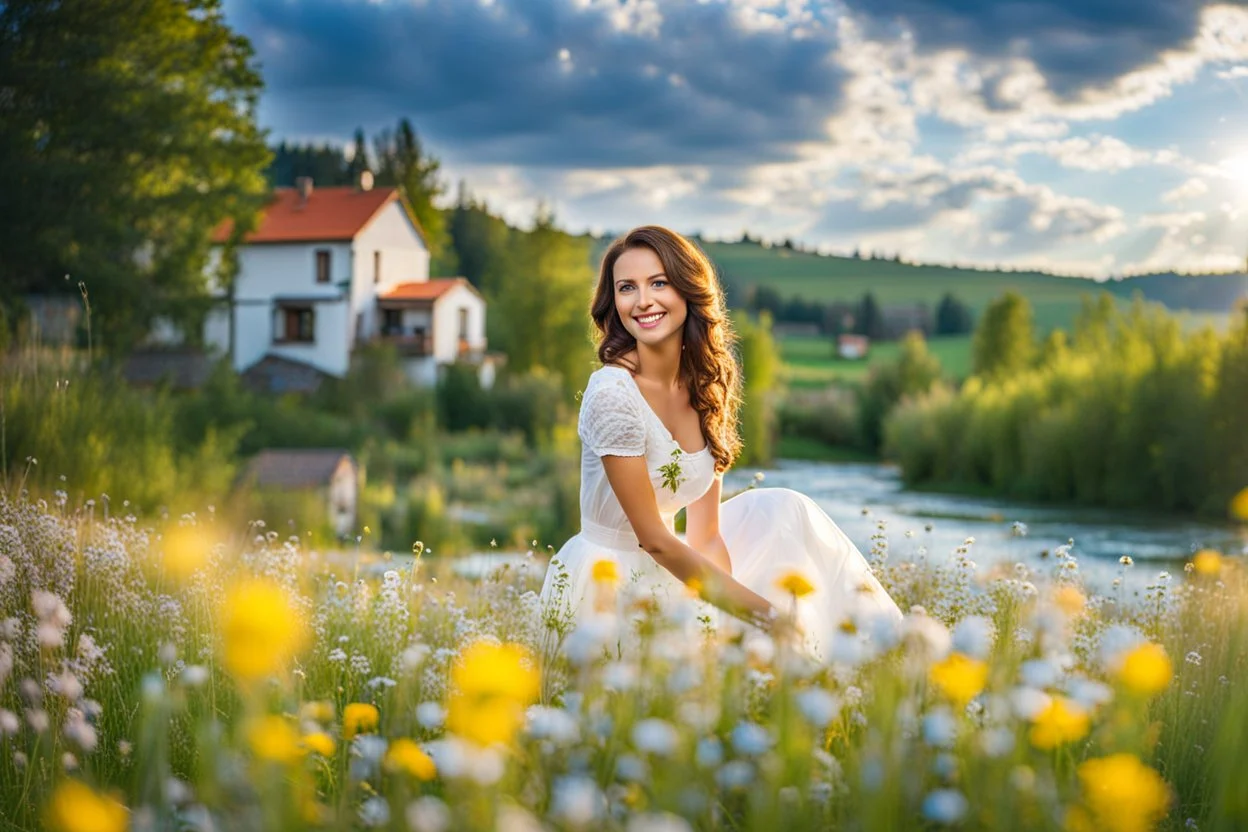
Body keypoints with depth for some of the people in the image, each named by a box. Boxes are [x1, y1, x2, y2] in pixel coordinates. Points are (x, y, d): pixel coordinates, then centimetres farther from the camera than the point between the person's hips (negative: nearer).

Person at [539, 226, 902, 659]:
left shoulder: (706, 386, 1)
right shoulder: (612, 393, -22)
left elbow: (705, 535, -2)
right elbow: (653, 539, -20)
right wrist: (762, 611, -18)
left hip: (665, 573, 8)